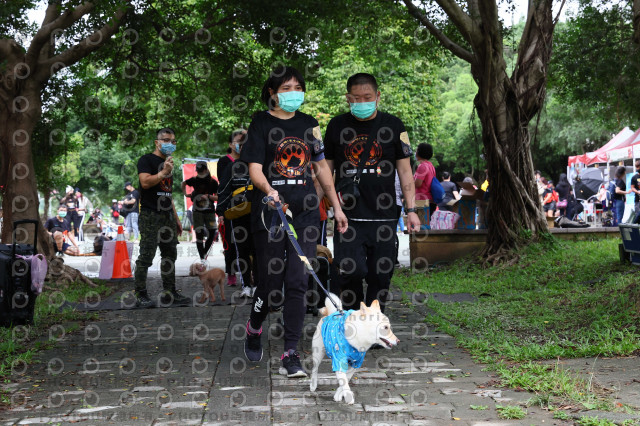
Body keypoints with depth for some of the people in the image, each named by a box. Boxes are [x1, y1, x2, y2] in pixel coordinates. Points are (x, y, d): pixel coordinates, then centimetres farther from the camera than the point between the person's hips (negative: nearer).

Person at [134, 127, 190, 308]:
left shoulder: (168, 163, 22)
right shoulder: (146, 160, -1)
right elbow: (145, 182, -18)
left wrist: (176, 219, 22)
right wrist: (163, 172, -20)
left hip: (167, 216, 8)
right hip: (150, 215, -8)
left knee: (170, 255, 7)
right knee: (146, 255, -9)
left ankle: (169, 294, 13)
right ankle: (141, 296, -5)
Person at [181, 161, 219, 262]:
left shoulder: (213, 182, -2)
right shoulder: (194, 180, 1)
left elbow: (217, 197, -3)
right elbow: (183, 184, 20)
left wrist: (208, 196, -18)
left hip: (209, 211, 0)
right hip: (197, 211, 0)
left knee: (212, 233, -4)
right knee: (199, 234, -6)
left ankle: (204, 252, 18)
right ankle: (202, 258, -1)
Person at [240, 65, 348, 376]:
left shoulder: (309, 124, 13)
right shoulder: (261, 123, 0)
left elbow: (321, 167, 19)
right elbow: (254, 169, -8)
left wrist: (336, 207, 18)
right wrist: (269, 191, -29)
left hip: (305, 212, 3)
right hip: (270, 212, -3)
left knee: (298, 283, -3)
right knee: (271, 284, 1)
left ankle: (290, 354, 3)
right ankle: (254, 327, 33)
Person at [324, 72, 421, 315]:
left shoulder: (393, 125, 6)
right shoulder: (337, 126, 7)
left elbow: (404, 170, 9)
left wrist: (411, 209, 2)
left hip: (384, 216, 1)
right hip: (347, 216, -1)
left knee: (380, 276, 4)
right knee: (351, 270, -12)